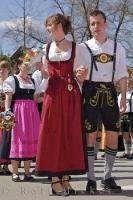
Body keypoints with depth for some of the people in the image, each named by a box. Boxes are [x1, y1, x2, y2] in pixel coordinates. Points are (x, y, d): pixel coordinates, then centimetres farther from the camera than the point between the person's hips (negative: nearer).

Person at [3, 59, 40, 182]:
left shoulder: (32, 81, 18)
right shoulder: (12, 79, 2)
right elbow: (8, 98, -6)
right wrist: (7, 112, -17)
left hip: (32, 112, 5)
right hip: (18, 111, -5)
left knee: (30, 139, 3)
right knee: (17, 138, -5)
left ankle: (27, 172, 10)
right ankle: (15, 173, -1)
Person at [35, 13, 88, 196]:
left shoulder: (75, 48, 4)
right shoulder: (47, 48, 11)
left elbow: (77, 74, 5)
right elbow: (46, 75, 12)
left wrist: (80, 74, -16)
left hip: (71, 95, -1)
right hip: (53, 94, 2)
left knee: (70, 134, 0)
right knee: (52, 134, -2)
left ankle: (65, 177, 9)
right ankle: (55, 179, 2)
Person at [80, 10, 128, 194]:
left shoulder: (117, 48, 10)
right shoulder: (84, 47, 3)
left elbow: (122, 75, 10)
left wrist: (123, 97, 3)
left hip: (109, 92, 3)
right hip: (90, 91, -3)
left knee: (113, 136, 4)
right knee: (90, 135, 0)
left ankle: (108, 177, 18)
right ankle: (91, 179, 9)